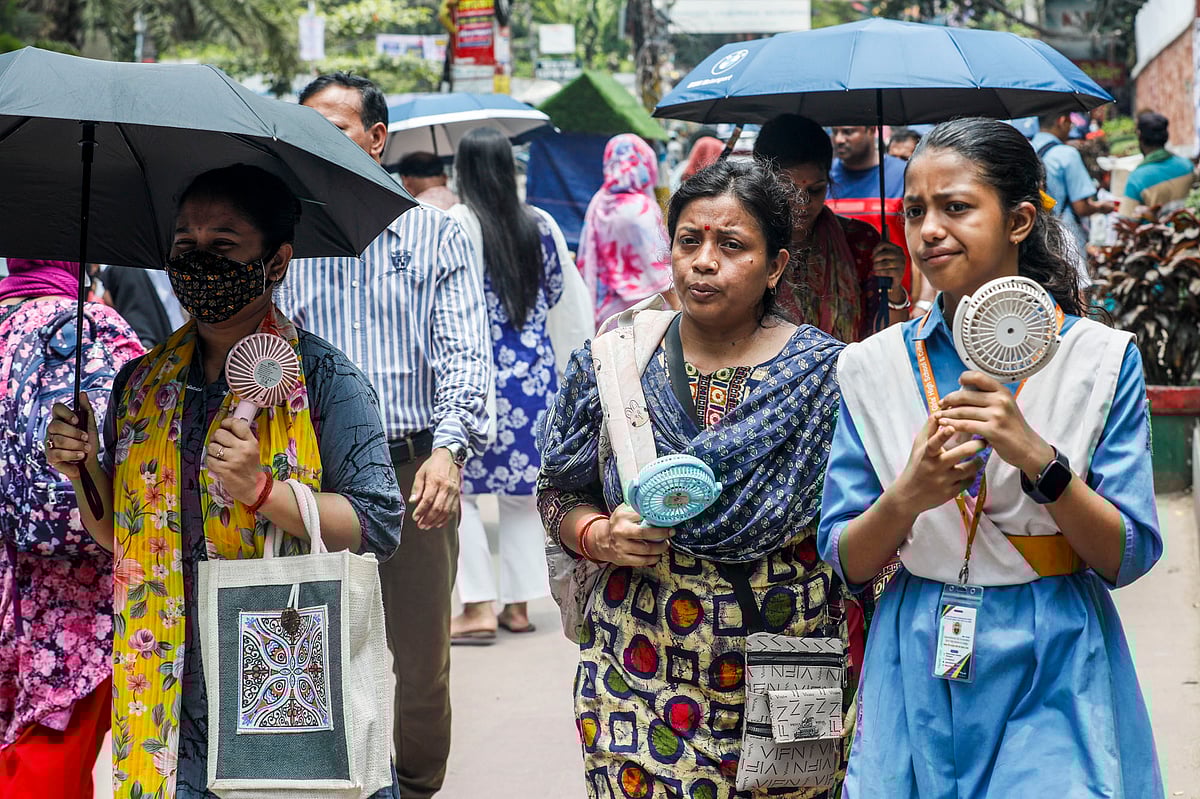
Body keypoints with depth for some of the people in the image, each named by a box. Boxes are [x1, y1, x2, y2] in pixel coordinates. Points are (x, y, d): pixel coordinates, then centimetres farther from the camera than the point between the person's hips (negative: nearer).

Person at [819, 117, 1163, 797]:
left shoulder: (1101, 358, -5)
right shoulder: (873, 367, 1)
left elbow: (1128, 559, -8)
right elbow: (846, 562, 0)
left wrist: (1036, 457, -22)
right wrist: (907, 497, -20)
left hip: (1055, 671, -2)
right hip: (917, 678, 2)